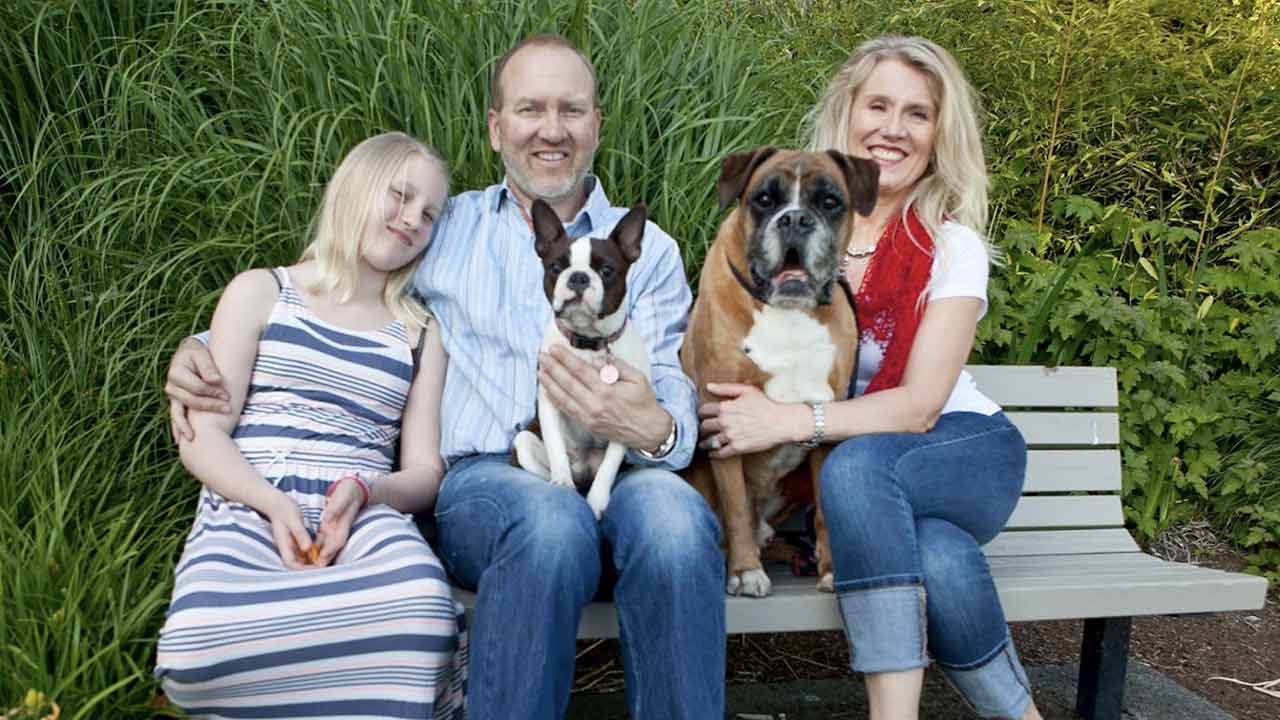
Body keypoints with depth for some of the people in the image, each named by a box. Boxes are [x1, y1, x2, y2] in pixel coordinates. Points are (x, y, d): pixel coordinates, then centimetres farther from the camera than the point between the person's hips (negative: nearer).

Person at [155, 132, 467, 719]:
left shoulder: (420, 333, 21)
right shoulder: (261, 292, 15)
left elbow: (424, 473, 12)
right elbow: (202, 438, 5)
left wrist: (361, 491, -12)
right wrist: (274, 503, -15)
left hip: (364, 516, 1)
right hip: (249, 506, -1)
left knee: (421, 601, -37)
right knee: (199, 641, -36)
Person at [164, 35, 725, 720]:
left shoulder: (648, 250, 17)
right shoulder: (441, 229, 19)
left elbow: (676, 402, 5)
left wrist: (651, 429, -20)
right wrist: (199, 349, 6)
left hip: (617, 477, 1)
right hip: (481, 479, 0)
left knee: (671, 512, -36)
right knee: (555, 521, -37)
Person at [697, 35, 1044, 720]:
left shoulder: (951, 245, -7)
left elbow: (920, 404, -16)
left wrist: (786, 422, -29)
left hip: (963, 451, -1)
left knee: (855, 466, -36)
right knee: (939, 556, -34)